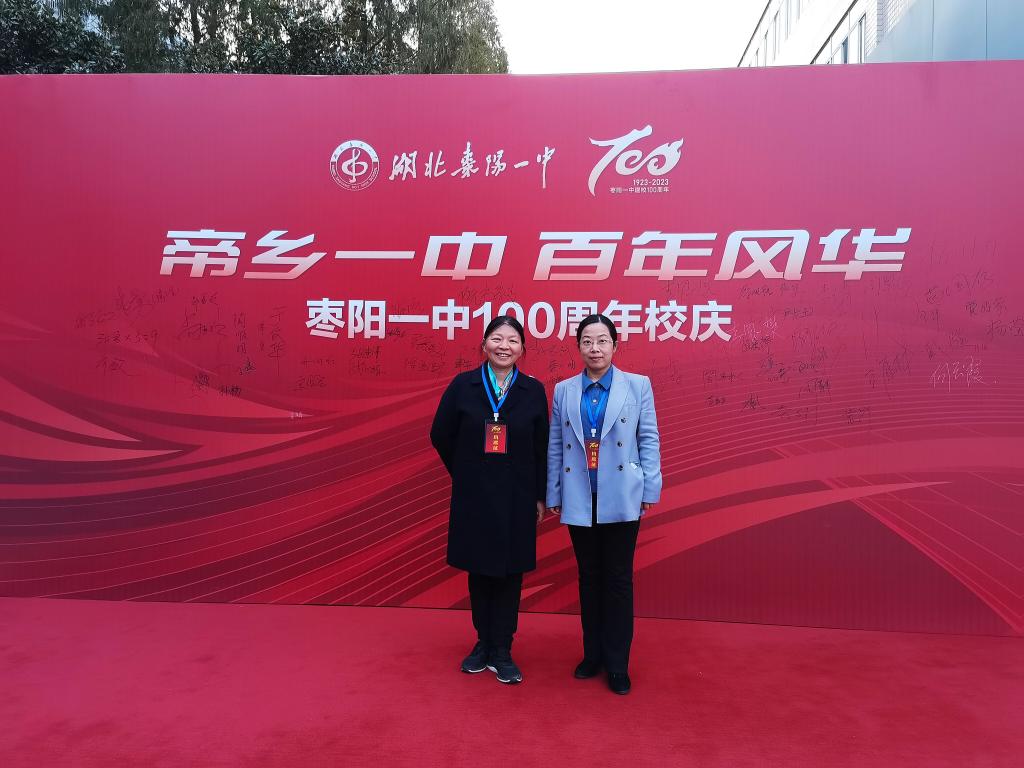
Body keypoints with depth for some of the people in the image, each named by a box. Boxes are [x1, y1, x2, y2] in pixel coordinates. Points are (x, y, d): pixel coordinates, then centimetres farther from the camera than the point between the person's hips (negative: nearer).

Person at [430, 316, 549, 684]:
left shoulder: (534, 390, -2)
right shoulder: (463, 385, -3)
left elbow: (541, 448, 2)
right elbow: (441, 436, 4)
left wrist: (540, 496, 1)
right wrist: (466, 474, 7)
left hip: (516, 498, 0)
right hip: (473, 497, 0)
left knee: (509, 574, 7)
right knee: (479, 571, 12)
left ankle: (501, 652, 21)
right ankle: (484, 643, 29)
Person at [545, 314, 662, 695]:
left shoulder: (638, 385, 0)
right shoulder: (563, 391, 5)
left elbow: (649, 439, 1)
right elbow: (554, 446, 7)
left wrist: (650, 490, -2)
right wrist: (553, 495, 7)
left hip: (622, 499, -2)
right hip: (580, 500, 2)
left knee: (618, 579, 6)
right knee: (589, 577, 13)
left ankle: (617, 664, 19)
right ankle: (593, 654, 28)